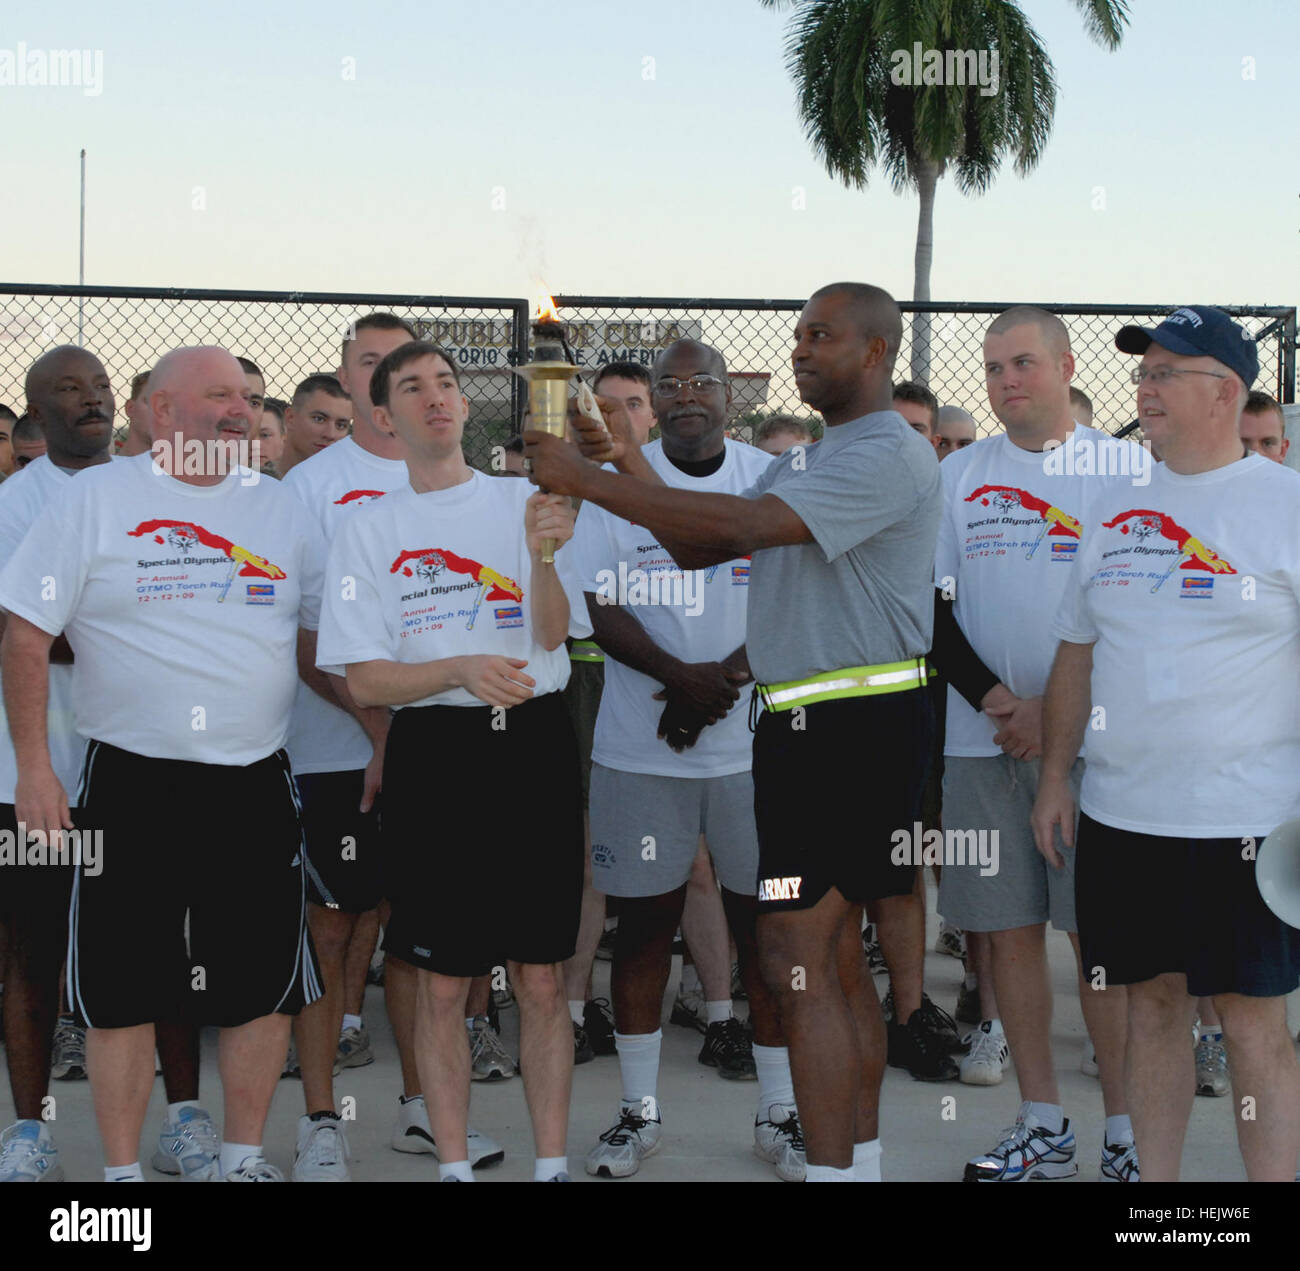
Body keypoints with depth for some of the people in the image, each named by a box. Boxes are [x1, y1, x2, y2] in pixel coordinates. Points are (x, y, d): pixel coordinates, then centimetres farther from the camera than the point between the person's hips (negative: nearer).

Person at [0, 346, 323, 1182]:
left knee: (266, 984, 6)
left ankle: (244, 1158, 22)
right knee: (123, 986, 2)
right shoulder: (95, 500, -1)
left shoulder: (281, 510, 10)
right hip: (132, 783, -3)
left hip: (256, 784, 3)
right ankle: (122, 1171, 16)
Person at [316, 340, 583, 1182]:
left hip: (534, 746, 0)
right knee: (441, 985, 5)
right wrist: (463, 670, -17)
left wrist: (544, 556, -28)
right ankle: (452, 1165, 17)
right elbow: (364, 680, 0)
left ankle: (553, 1165, 14)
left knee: (542, 979, 4)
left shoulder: (523, 504, 6)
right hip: (432, 755, 0)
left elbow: (553, 633, -8)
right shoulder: (368, 532, 6)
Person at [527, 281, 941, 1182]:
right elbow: (700, 547, 16)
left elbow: (740, 524, -23)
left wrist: (583, 477, -21)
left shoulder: (890, 456, -13)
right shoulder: (806, 462, 20)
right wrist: (630, 465, 2)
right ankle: (862, 1159, 23)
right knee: (836, 959, 14)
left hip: (857, 727, -10)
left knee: (797, 962, -12)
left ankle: (831, 1170, -7)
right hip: (806, 727, 10)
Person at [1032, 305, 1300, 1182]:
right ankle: (1155, 1178, 24)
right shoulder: (1115, 511, 10)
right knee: (1153, 1003, 13)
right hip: (1121, 814, 5)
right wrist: (1056, 775, 12)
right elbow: (1078, 652, 17)